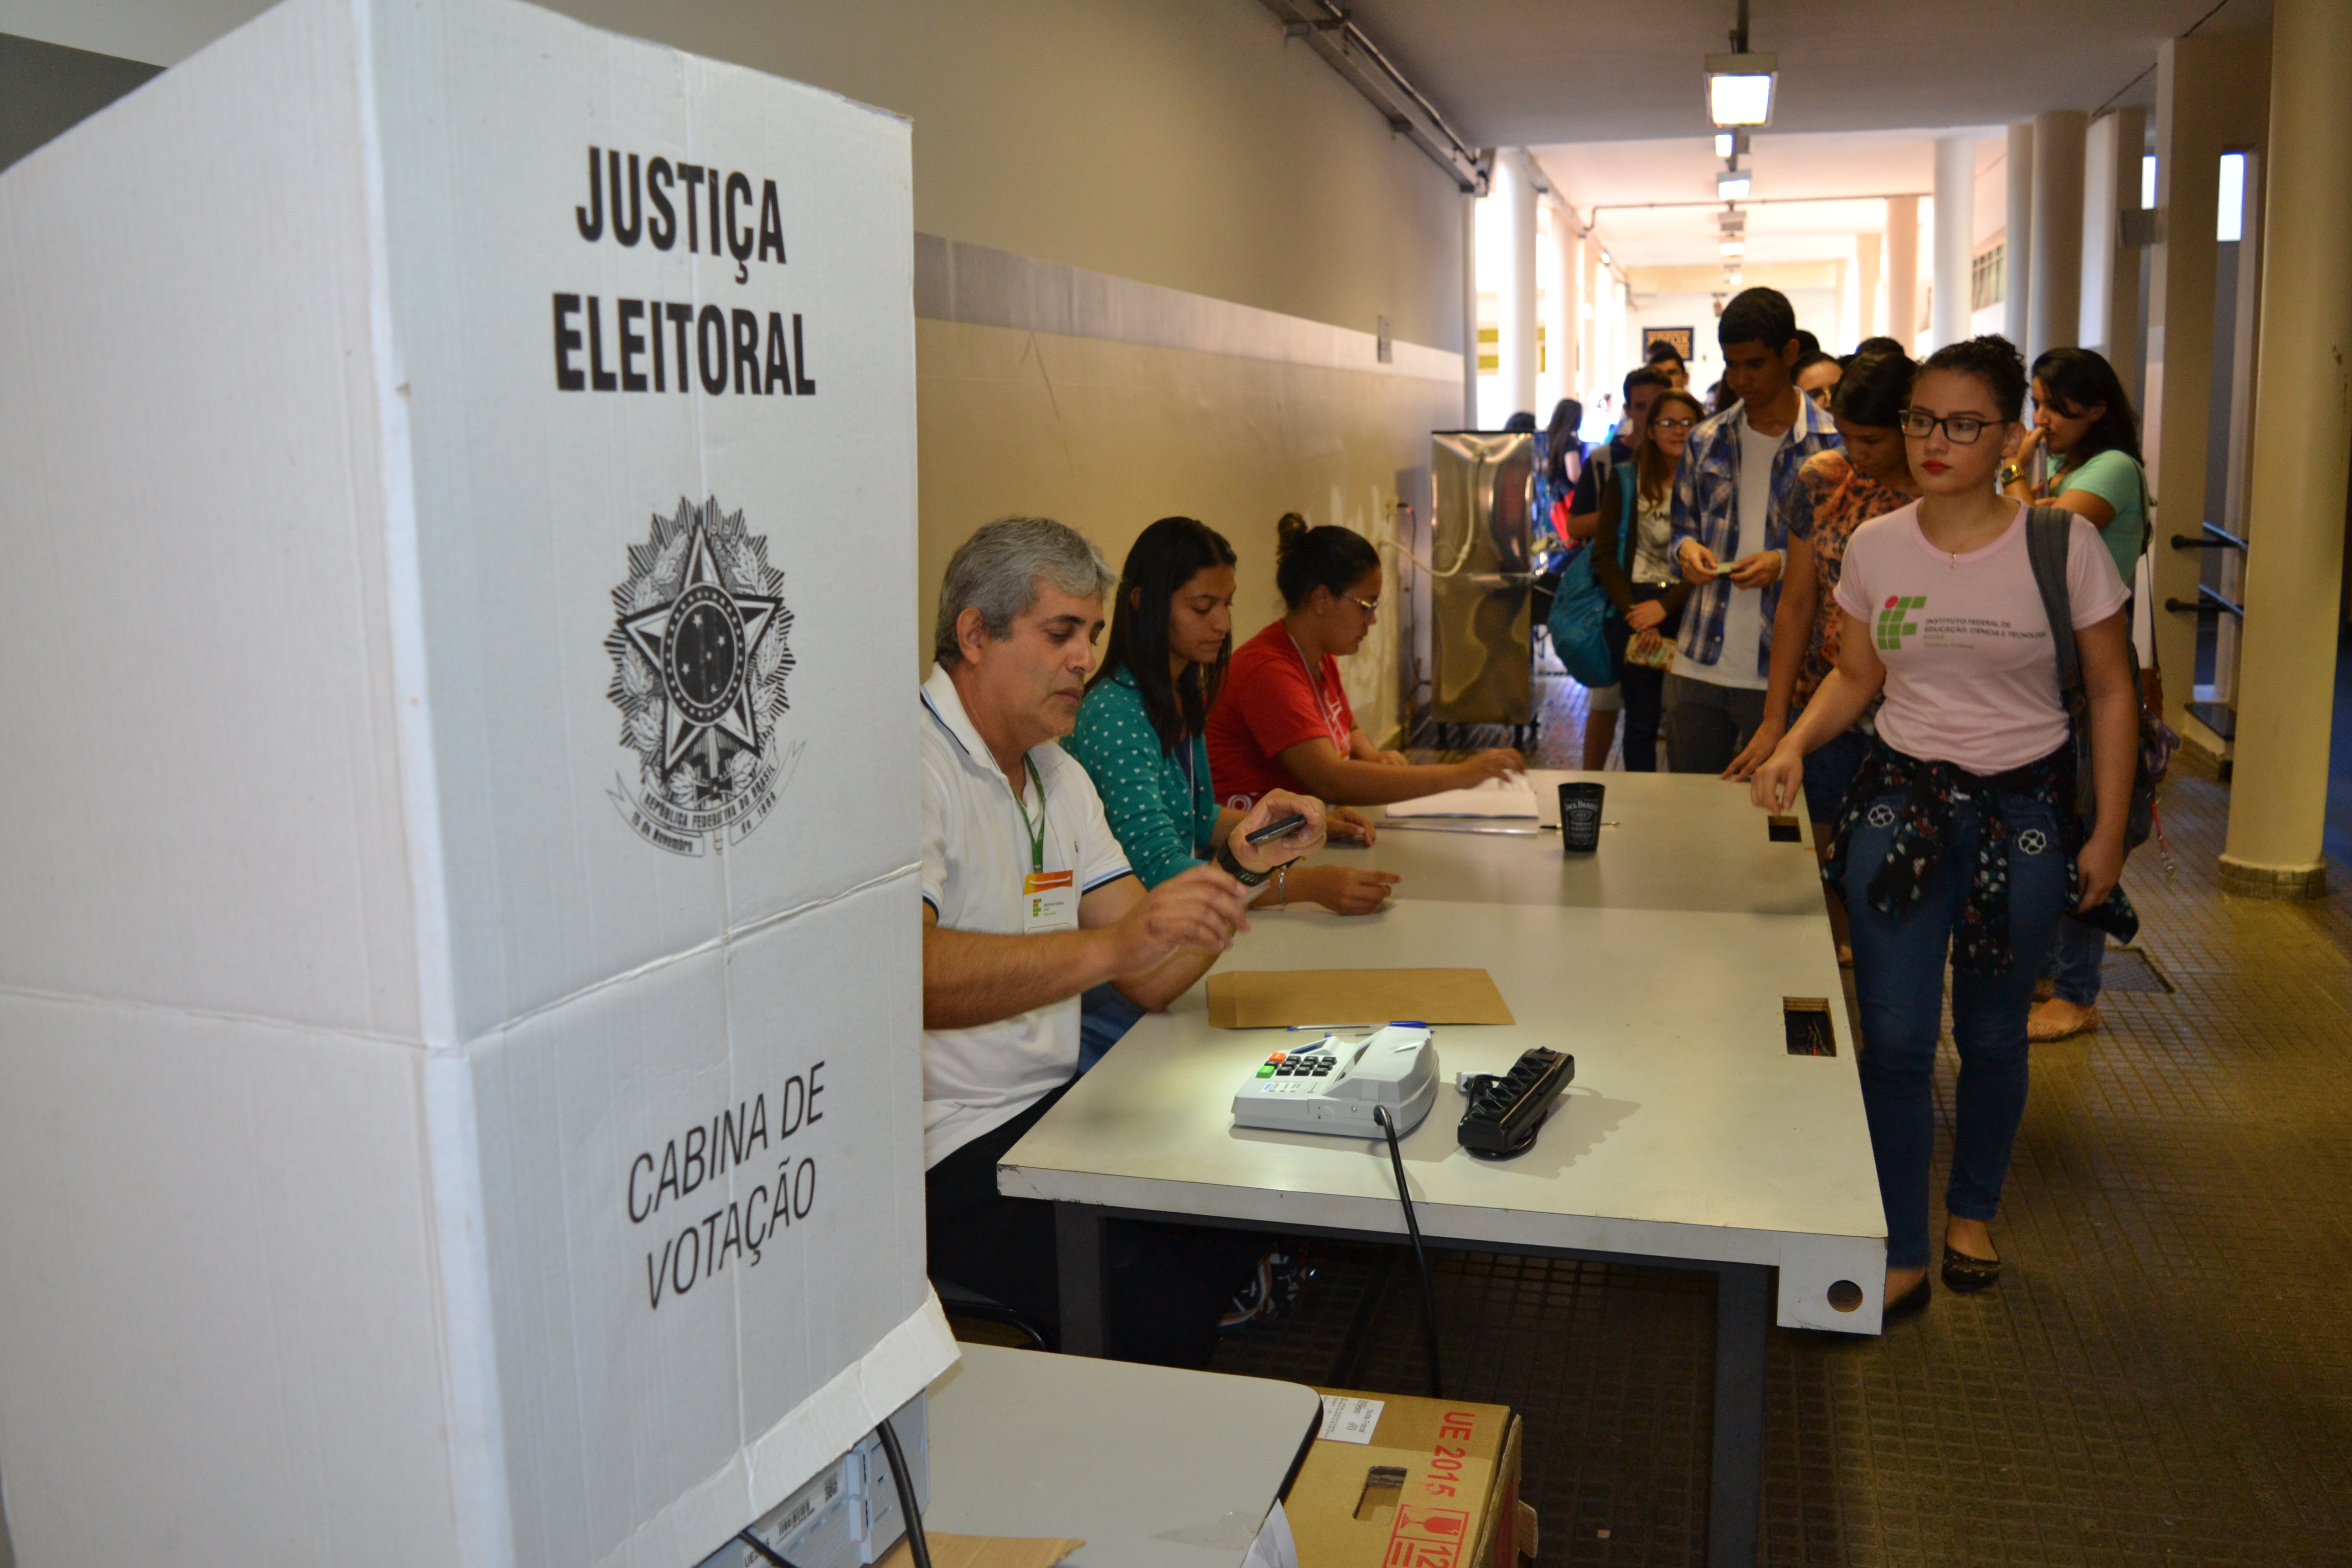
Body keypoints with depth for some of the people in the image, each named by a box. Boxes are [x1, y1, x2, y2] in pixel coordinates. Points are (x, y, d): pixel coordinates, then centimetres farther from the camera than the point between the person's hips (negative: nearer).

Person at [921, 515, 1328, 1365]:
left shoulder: (1060, 776, 16)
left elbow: (1152, 977, 10)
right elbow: (905, 975, -31)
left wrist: (1241, 865, -5)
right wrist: (1111, 944, -39)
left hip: (1050, 1106, 9)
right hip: (941, 1151, -8)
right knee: (1161, 1306, -23)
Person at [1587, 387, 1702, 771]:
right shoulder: (1625, 480, 5)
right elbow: (1604, 555, 2)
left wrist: (1665, 607, -13)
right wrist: (1636, 615, -8)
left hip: (1689, 609, -1)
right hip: (1634, 607, 1)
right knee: (1642, 721, 6)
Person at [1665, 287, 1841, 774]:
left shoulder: (1832, 445, -4)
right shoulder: (1706, 441, 10)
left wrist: (1786, 563, -18)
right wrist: (1686, 549, -4)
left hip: (1779, 677, -4)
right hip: (1698, 666, 4)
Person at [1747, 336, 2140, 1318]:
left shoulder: (2063, 544, -9)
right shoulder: (1876, 547, -2)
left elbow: (2110, 693, -2)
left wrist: (2107, 833, -4)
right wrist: (1794, 746, -10)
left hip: (2024, 807, -1)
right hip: (1900, 798, 1)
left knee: (1992, 1033, 12)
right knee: (1894, 1039, -3)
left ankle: (1972, 1213, 37)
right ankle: (1900, 1256, 11)